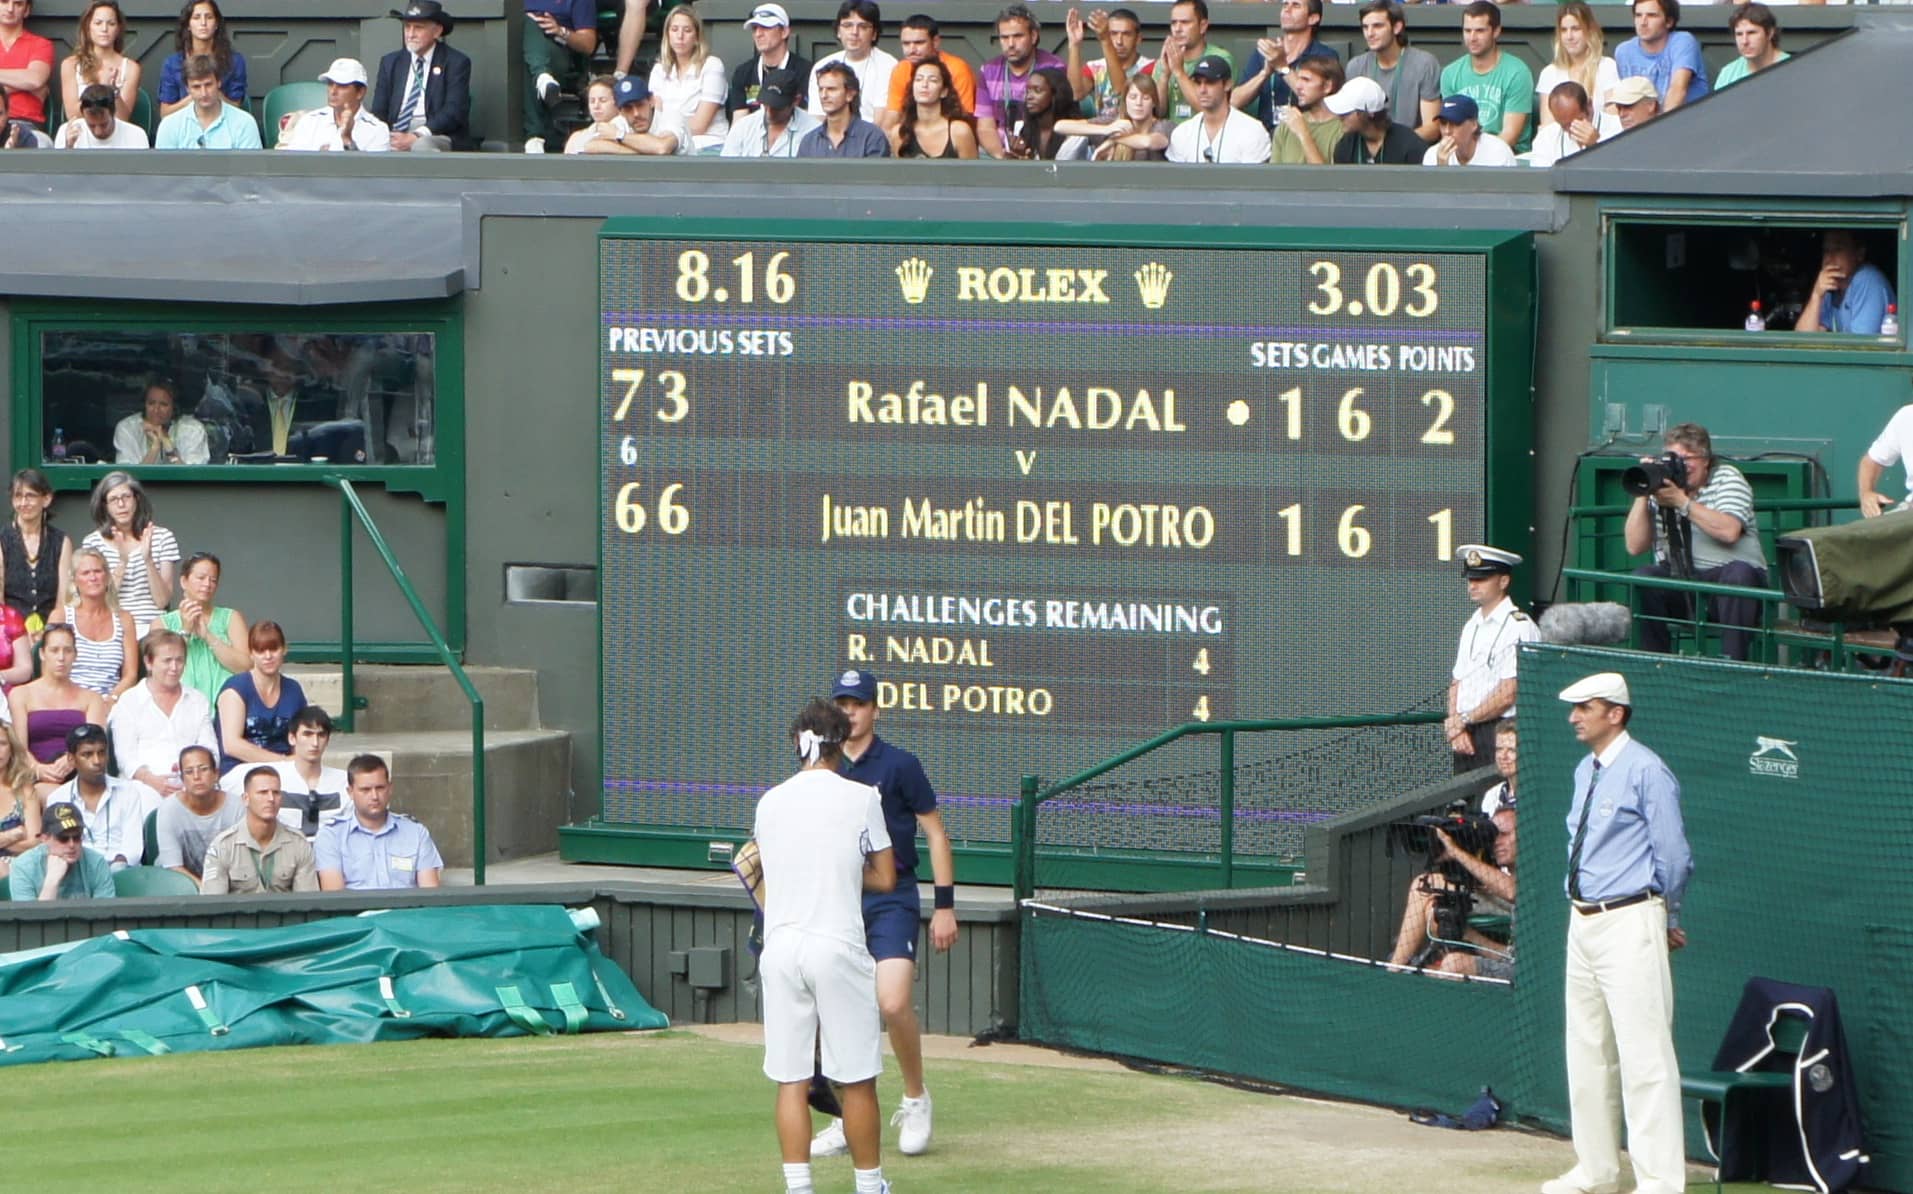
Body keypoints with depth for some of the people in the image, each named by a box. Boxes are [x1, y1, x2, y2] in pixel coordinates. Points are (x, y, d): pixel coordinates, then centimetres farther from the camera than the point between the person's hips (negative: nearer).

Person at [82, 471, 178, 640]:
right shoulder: (92, 542, 6)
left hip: (151, 628, 1)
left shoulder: (162, 538, 6)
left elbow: (162, 601, 0)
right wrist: (122, 562, -14)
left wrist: (148, 560, -14)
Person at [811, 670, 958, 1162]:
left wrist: (945, 905, -5)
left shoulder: (899, 765, -4)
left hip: (892, 902, -5)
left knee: (893, 1002, -21)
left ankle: (915, 1099, 0)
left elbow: (935, 833, -1)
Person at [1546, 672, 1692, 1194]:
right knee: (1587, 1053, 14)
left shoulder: (1645, 771, -12)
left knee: (1643, 1053, -10)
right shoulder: (1585, 772, 14)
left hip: (1631, 923, -9)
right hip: (1584, 923, 9)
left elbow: (1673, 854, -10)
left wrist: (1664, 918, 2)